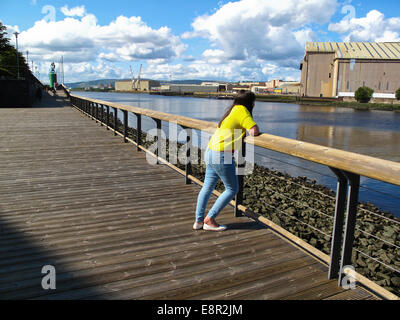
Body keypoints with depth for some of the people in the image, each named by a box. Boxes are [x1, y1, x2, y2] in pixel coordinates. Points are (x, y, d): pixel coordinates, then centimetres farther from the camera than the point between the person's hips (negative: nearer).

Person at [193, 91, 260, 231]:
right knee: (232, 189, 4)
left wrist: (244, 130, 12)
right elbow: (254, 131, -18)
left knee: (207, 187, 14)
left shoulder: (233, 109, 16)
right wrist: (252, 130, 4)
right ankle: (209, 219, 6)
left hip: (210, 151, 9)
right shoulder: (242, 111, -9)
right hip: (222, 156, -9)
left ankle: (198, 221, 21)